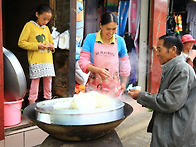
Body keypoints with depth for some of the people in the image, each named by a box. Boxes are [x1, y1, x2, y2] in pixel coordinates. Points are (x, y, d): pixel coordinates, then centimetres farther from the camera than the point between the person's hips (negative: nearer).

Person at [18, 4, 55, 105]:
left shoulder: (46, 28, 18)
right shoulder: (29, 25, 1)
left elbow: (51, 43, 28)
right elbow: (21, 43, -5)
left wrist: (51, 46, 3)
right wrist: (37, 45, -15)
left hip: (48, 61, 6)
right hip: (35, 61, -6)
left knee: (48, 81, 8)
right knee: (35, 81, -7)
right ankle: (31, 105, 2)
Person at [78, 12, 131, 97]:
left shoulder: (119, 41, 1)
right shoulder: (90, 38, -3)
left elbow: (124, 63, 13)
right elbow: (83, 61, -7)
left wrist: (124, 82, 15)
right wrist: (98, 70, -23)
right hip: (93, 85, -1)